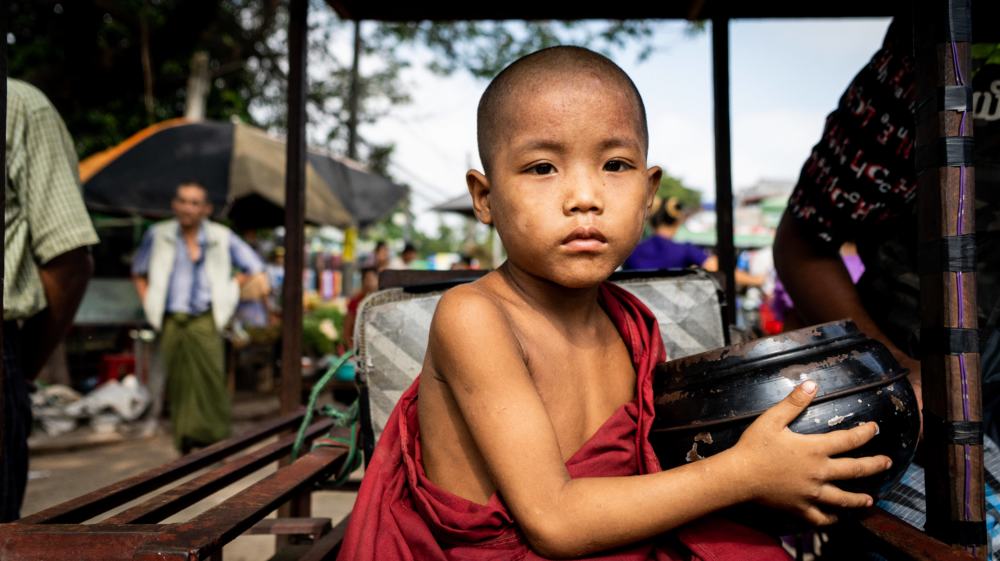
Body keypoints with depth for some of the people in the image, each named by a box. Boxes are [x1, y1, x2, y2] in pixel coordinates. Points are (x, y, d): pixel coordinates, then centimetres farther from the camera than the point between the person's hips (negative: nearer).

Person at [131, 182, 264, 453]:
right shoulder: (158, 235, 8)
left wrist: (228, 291, 5)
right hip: (171, 321, 2)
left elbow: (253, 267, 13)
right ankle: (186, 443, 13)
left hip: (204, 321, -2)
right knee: (178, 382, 2)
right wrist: (149, 303, 10)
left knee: (209, 377, -13)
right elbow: (138, 273, 21)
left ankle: (214, 436, -4)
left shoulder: (222, 237, 4)